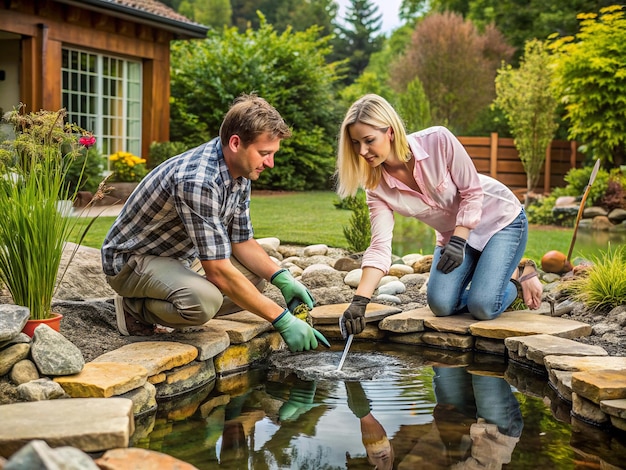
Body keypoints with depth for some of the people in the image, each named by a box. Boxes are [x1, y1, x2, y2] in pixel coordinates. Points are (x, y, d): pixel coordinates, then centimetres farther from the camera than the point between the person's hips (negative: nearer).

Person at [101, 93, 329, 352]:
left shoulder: (240, 171, -5)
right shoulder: (198, 180, -34)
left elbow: (242, 241, 5)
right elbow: (218, 271, -34)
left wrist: (283, 279, -12)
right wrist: (283, 320, -31)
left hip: (182, 255, 9)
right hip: (131, 259, -9)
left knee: (256, 278, 2)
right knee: (205, 299, -35)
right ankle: (135, 308, -5)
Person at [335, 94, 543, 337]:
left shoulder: (438, 140, -29)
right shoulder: (377, 187, -17)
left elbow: (472, 191, -18)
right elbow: (379, 247, -20)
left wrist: (458, 241, -23)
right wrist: (359, 301, -28)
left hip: (500, 219, -4)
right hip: (452, 234, 4)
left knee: (482, 307, -20)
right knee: (441, 305, -15)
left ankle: (519, 276, 11)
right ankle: (485, 280, 14)